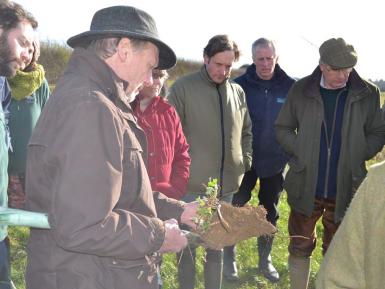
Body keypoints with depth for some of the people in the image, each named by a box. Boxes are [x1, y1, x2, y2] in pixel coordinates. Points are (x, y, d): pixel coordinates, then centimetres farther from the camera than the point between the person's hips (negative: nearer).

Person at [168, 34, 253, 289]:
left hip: (226, 184, 4)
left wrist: (246, 160, 8)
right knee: (188, 245, 8)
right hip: (192, 183, -4)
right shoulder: (183, 87, -8)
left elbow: (246, 131, 19)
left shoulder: (238, 92, 7)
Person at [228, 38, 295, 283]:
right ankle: (229, 258, 25)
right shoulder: (240, 85, -9)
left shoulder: (290, 87, -6)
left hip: (275, 161, 2)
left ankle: (265, 259, 33)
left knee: (270, 213, 15)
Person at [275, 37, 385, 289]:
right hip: (305, 186, 1)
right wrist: (301, 151, -9)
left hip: (346, 188, 0)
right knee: (300, 247, 15)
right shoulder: (301, 90, -5)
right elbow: (283, 128, 5)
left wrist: (355, 156, -10)